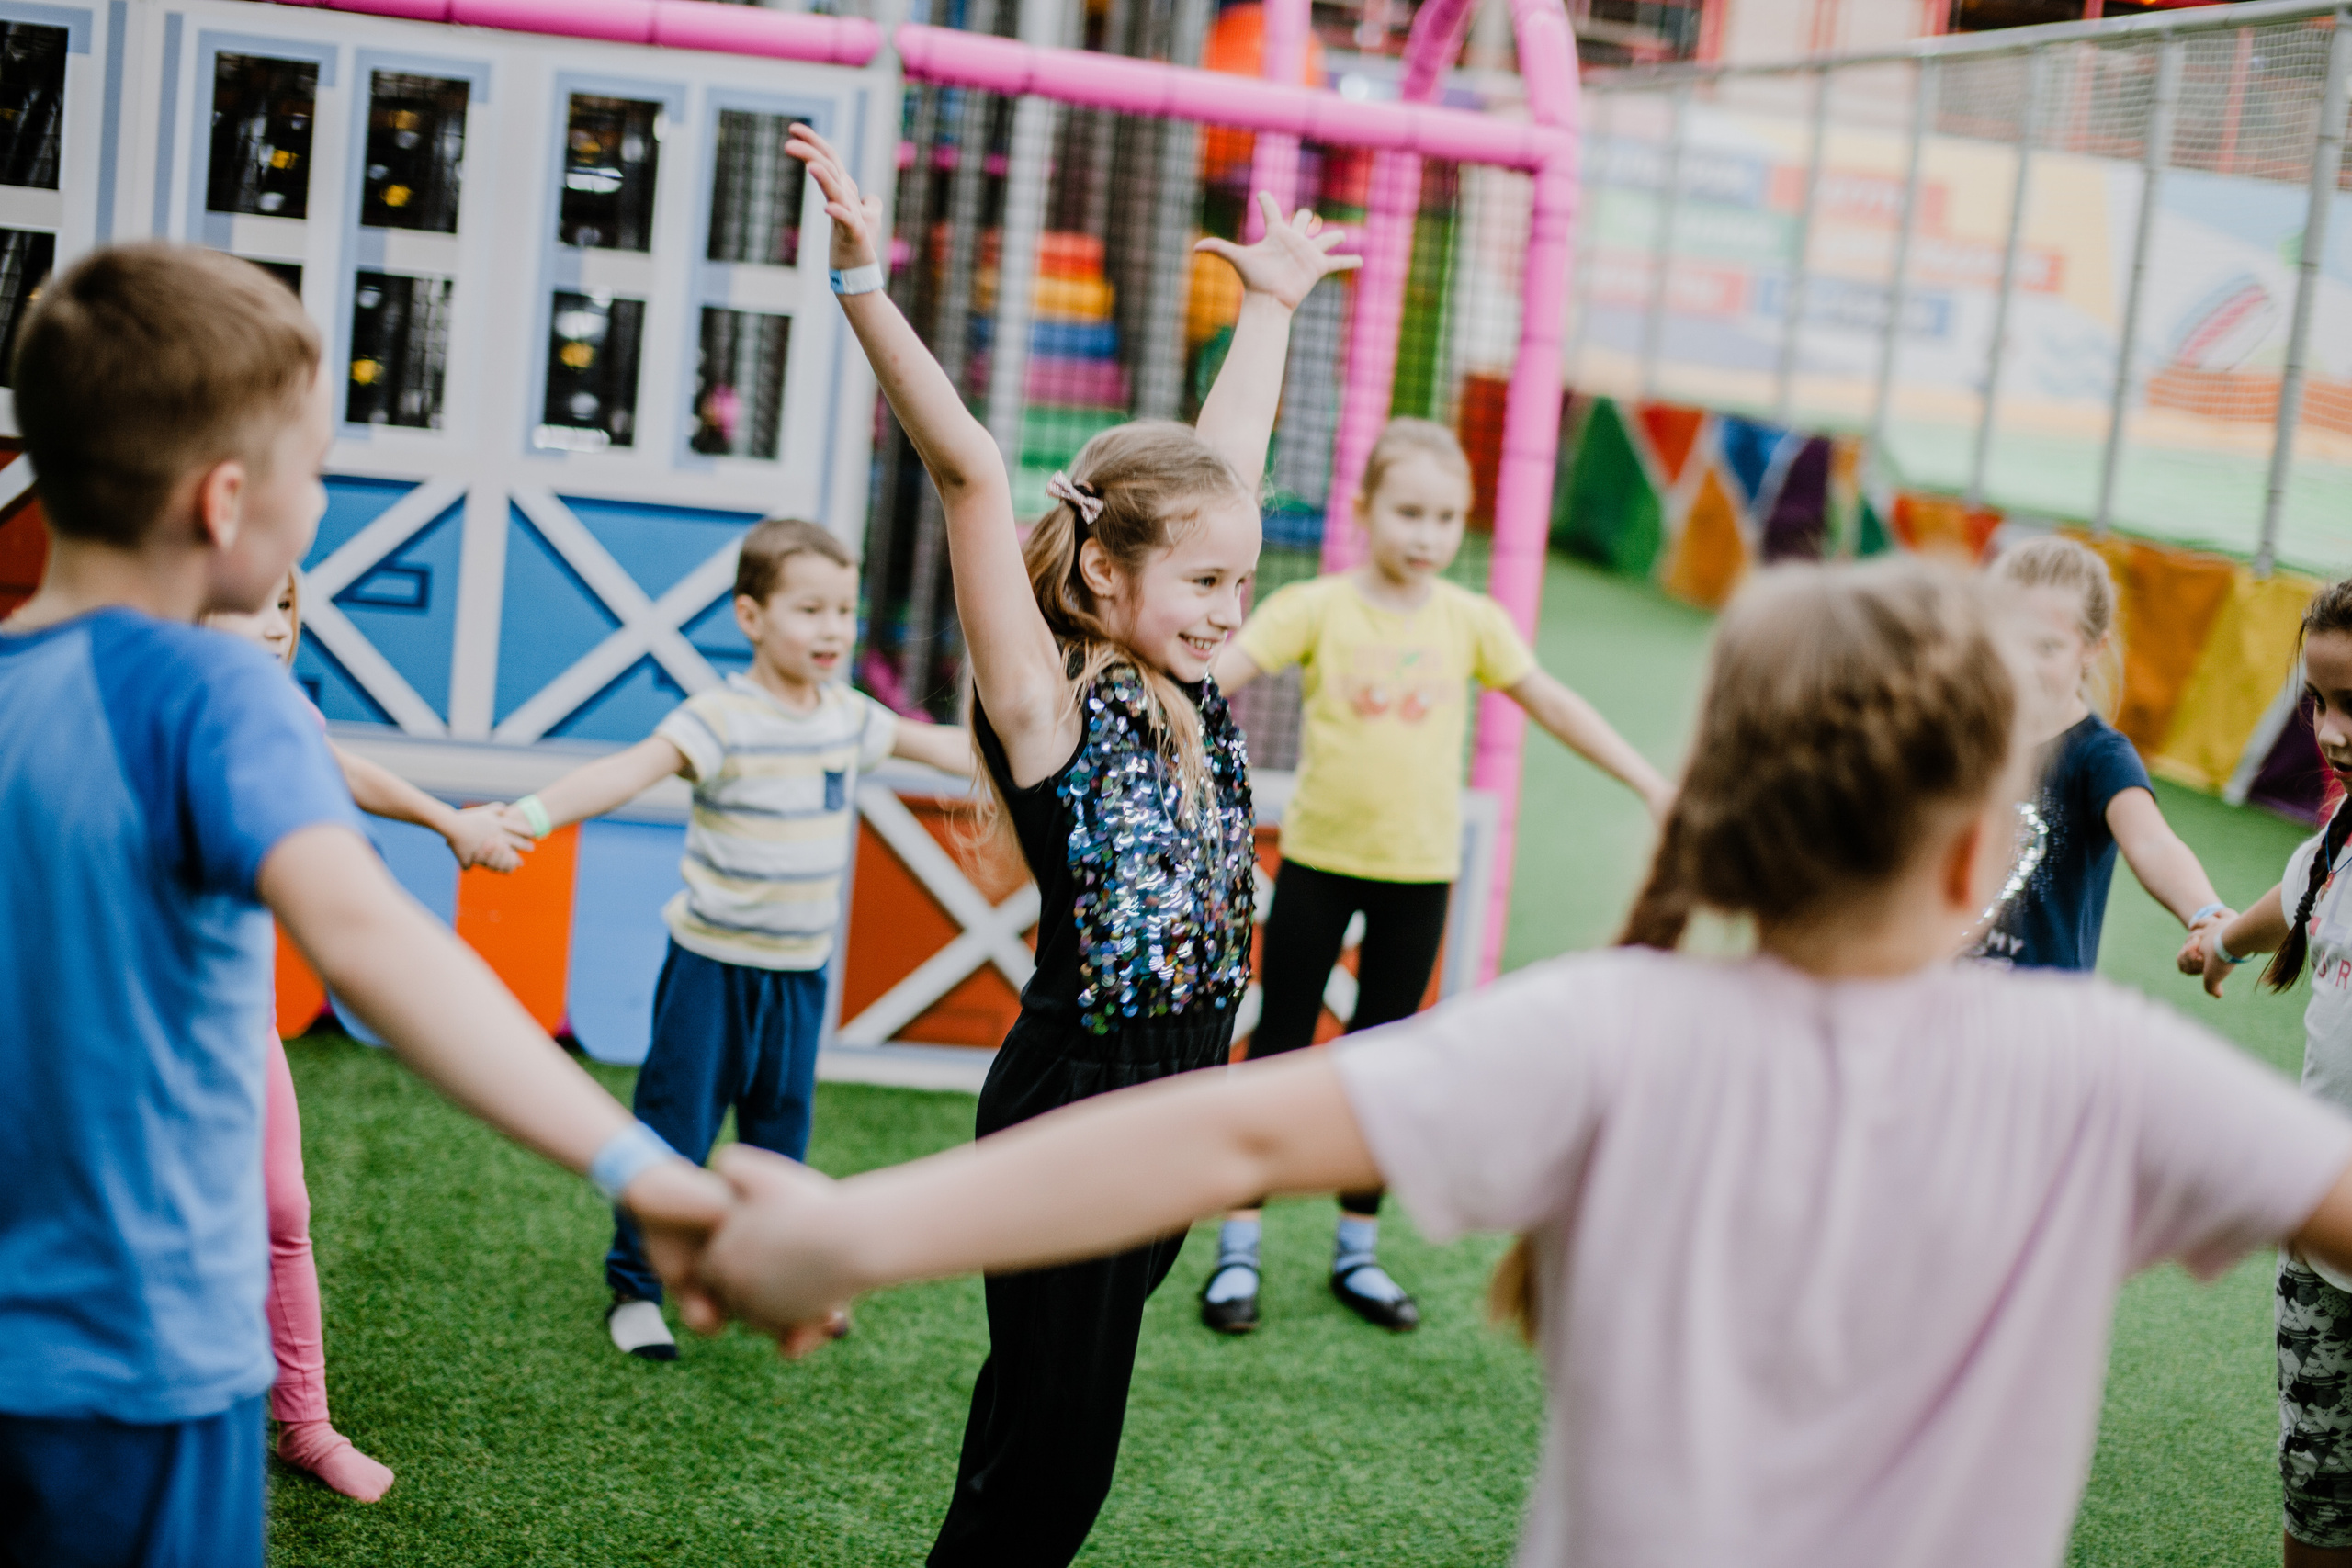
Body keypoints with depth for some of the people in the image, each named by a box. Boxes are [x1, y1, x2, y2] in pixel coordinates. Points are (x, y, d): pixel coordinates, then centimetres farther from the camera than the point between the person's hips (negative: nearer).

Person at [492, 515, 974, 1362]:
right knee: (675, 1132, 2)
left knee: (783, 1128, 15)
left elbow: (928, 743, 23)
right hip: (715, 967, -6)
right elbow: (633, 766, -32)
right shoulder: (723, 719, -18)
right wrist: (534, 812, -47)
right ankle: (635, 1287, 16)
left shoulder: (847, 715, 5)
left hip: (801, 973, 6)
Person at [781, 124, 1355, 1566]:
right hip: (1073, 1105, -7)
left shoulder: (1196, 699, 5)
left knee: (1059, 1416, 16)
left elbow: (1231, 456, 16)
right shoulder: (1048, 709, -13)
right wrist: (867, 284, -30)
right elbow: (972, 474, -22)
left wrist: (1274, 303, 28)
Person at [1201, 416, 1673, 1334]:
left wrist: (1650, 785, 9)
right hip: (1318, 860, -2)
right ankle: (1238, 1249, 13)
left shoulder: (1471, 621, 1)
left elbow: (1551, 705, 9)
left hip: (1418, 873, 2)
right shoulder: (1317, 608, -8)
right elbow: (1218, 673, -19)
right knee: (1280, 1052, 4)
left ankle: (1357, 1250, 24)